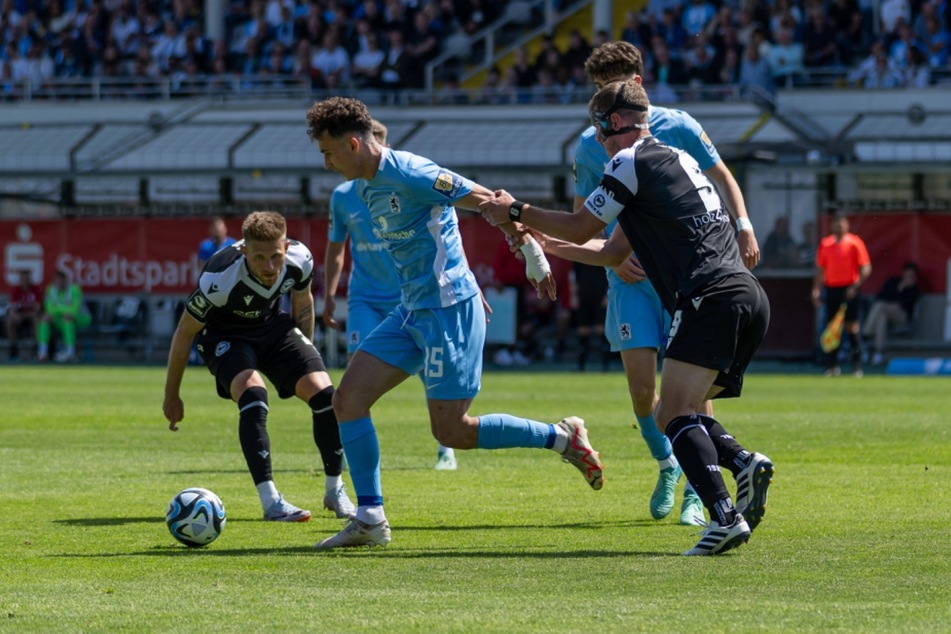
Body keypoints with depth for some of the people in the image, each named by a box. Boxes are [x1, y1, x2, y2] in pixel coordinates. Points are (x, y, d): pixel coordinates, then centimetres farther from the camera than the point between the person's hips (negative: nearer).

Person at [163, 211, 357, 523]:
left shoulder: (300, 260, -23)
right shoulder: (219, 279, -35)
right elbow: (184, 333, -20)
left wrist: (305, 355, 13)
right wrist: (171, 397, -11)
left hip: (273, 325, 4)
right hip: (224, 334, -4)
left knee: (323, 394, -12)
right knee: (253, 394, -31)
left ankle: (335, 491, 8)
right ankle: (270, 501, -27)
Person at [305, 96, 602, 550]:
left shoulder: (408, 173, -18)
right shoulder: (366, 187, 12)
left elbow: (490, 201, -14)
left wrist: (531, 252, -10)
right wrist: (467, 286, 26)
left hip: (448, 310, -9)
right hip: (412, 311, 9)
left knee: (452, 431, -8)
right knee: (348, 398, -1)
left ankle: (562, 438, 8)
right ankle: (369, 519, 2)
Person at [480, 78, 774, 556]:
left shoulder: (630, 162, -1)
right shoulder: (674, 159, 28)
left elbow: (579, 228, 3)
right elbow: (613, 252, 33)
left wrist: (516, 211, 16)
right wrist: (543, 242, 37)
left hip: (712, 298, -9)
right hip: (749, 297, 9)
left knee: (676, 413, -17)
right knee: (672, 416, 13)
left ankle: (724, 516, -34)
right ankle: (744, 463, -11)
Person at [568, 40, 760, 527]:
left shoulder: (678, 128, -1)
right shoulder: (589, 146, 3)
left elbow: (721, 177, 10)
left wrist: (743, 226, -5)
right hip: (631, 278, 1)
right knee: (642, 386, -8)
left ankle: (696, 492, 5)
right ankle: (666, 466, 20)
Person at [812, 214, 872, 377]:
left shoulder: (854, 243, -2)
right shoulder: (825, 244, 10)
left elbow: (866, 268, -4)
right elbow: (820, 270, 15)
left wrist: (855, 286, -16)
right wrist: (816, 290, 5)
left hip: (849, 289, -4)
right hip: (831, 289, 4)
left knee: (851, 326, -6)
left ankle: (857, 365, -1)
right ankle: (832, 365, 7)